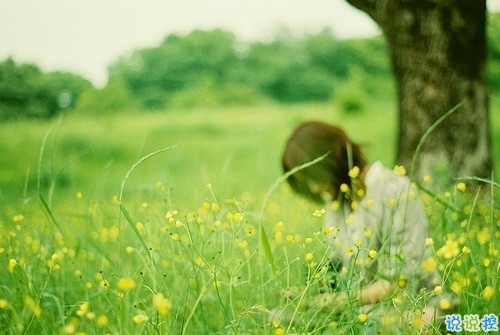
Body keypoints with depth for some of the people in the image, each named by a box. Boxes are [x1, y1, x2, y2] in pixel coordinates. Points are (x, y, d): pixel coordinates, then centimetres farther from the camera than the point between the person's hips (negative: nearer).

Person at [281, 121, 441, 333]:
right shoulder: (335, 196, 6)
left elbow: (400, 281, -16)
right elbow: (338, 266, 10)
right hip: (362, 311, 6)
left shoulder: (394, 192, -15)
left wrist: (343, 299, -21)